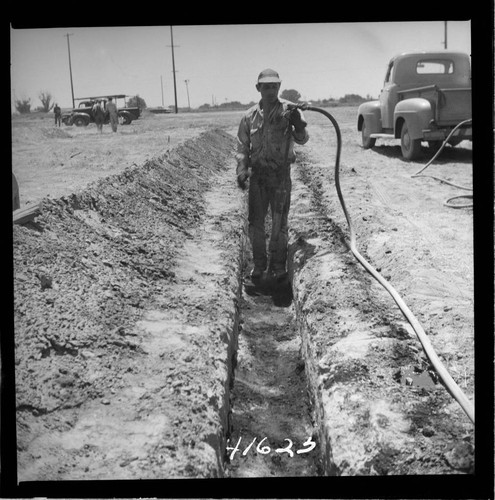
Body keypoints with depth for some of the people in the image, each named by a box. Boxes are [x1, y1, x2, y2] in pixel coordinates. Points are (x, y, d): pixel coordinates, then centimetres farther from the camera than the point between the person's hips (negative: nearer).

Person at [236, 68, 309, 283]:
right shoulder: (250, 116, 3)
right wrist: (241, 170, -4)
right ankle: (259, 264, 22)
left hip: (281, 174, -2)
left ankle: (278, 264, 19)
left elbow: (302, 139, -12)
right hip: (257, 174, 2)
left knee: (280, 222, 5)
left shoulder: (289, 110, -3)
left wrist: (298, 125, -33)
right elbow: (242, 147, 8)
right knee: (255, 221, 7)